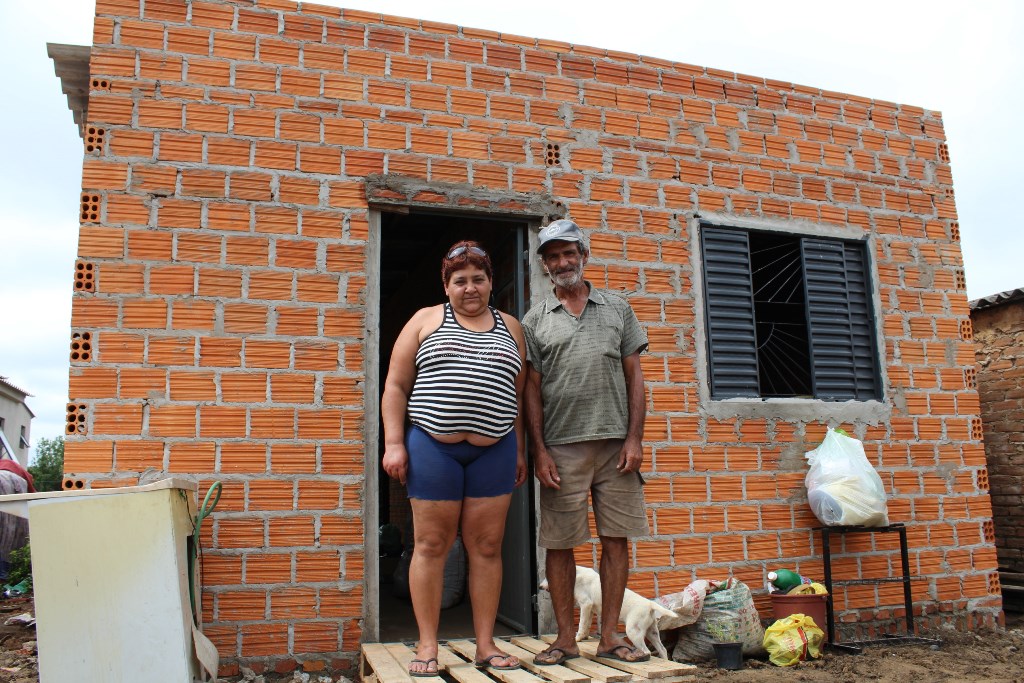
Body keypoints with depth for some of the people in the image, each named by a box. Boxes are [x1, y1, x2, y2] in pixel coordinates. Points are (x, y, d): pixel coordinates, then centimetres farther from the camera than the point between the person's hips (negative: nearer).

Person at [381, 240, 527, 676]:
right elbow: (396, 385, 4)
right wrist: (394, 443, -4)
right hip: (431, 447, -2)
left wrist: (520, 450, 11)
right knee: (431, 545, 4)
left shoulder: (510, 327, 14)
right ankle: (427, 645, 15)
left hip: (494, 450, 2)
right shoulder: (426, 320, 7)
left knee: (486, 547, 6)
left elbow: (519, 395, 15)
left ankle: (486, 644, 17)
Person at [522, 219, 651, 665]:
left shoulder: (617, 309, 11)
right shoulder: (534, 320, 8)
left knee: (616, 540, 4)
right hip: (561, 447, -1)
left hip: (616, 444, 1)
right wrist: (539, 451, -4)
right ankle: (566, 637, 17)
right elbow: (531, 390, 4)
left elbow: (634, 376, 8)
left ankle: (609, 636, 16)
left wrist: (634, 438, -1)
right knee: (559, 544, 3)